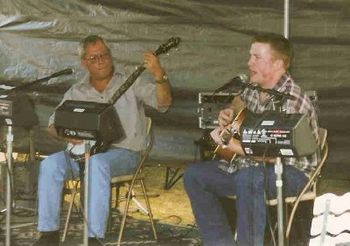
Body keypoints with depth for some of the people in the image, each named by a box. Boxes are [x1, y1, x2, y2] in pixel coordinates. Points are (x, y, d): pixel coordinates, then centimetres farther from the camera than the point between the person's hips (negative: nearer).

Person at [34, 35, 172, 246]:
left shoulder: (131, 85, 4)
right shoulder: (76, 92, 14)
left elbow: (164, 102, -11)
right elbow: (53, 126, 15)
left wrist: (159, 75, -31)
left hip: (123, 152, -4)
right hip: (83, 151, 4)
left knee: (97, 163, -37)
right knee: (50, 165, -23)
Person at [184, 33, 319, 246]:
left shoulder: (292, 101, -24)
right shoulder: (255, 88, 2)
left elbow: (272, 154, -31)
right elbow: (241, 100, 29)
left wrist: (230, 144, -26)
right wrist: (229, 112, 7)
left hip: (292, 171, -9)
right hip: (250, 164, 9)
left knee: (248, 176, -40)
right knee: (194, 175, 3)